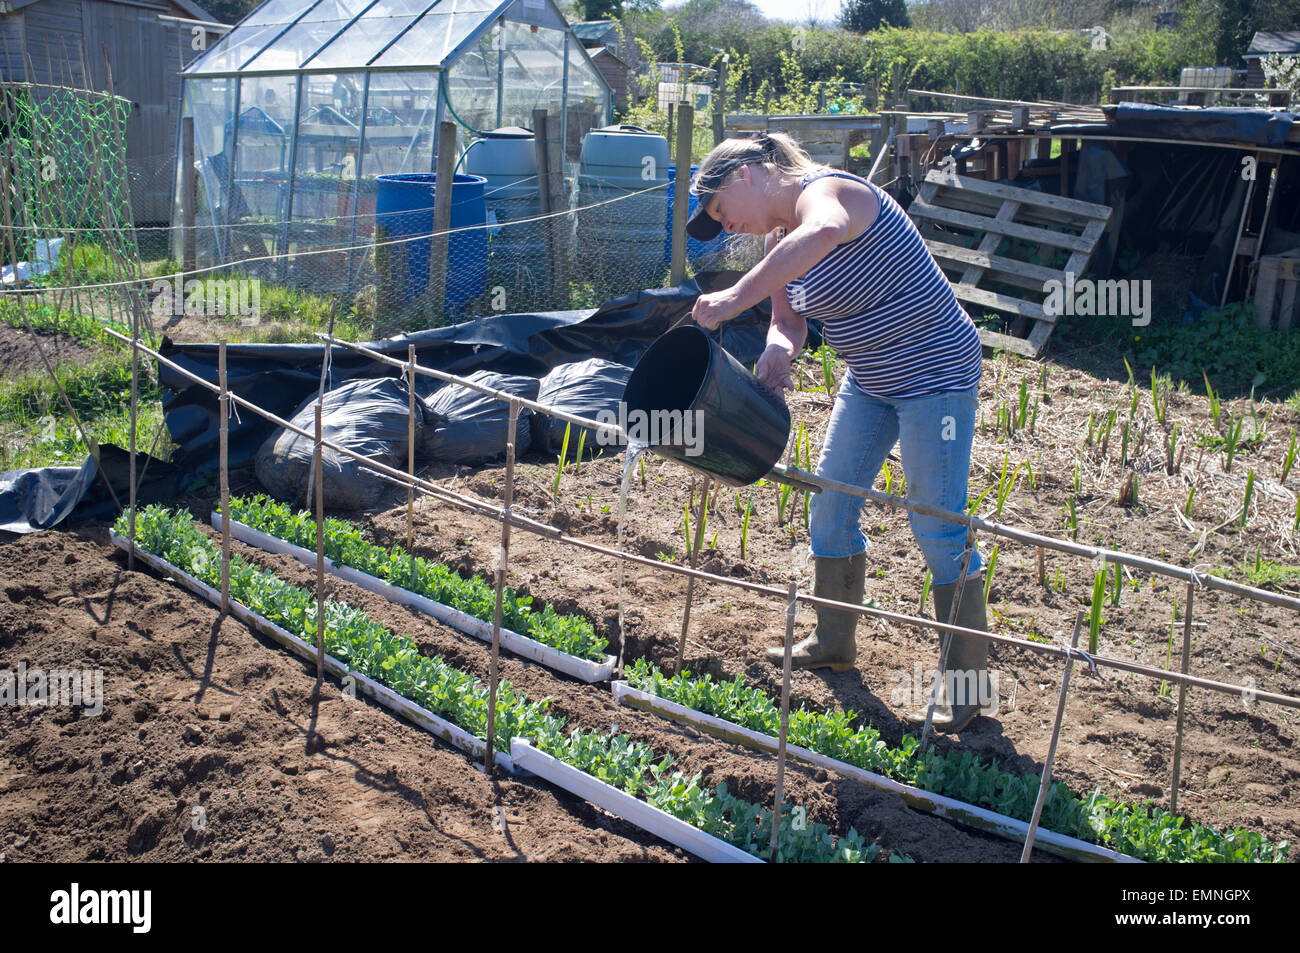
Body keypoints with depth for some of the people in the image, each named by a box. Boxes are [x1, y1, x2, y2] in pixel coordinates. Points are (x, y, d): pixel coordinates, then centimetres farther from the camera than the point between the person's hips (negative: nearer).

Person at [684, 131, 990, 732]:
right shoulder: (779, 234, 6)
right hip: (870, 379, 10)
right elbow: (788, 321, 6)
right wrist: (777, 352, -17)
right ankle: (833, 643, 29)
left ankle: (968, 683, 6)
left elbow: (823, 233, -47)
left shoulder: (821, 192, -22)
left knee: (937, 525, -7)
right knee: (831, 501, 12)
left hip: (934, 373, -10)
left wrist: (734, 299, -47)